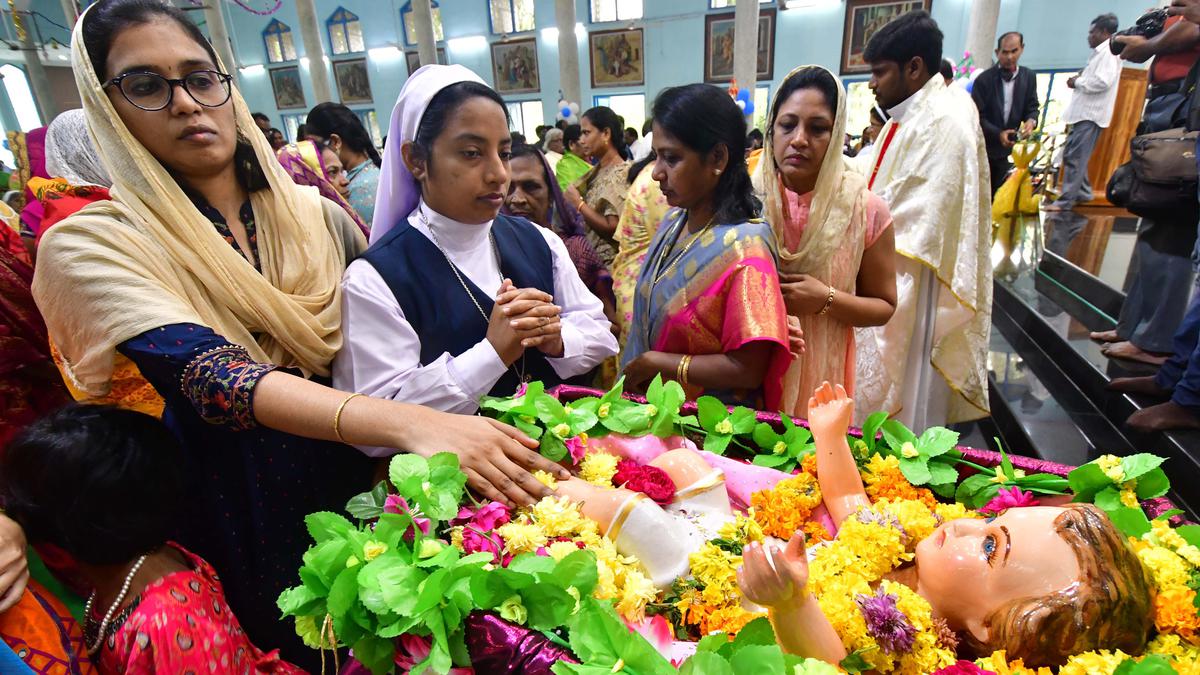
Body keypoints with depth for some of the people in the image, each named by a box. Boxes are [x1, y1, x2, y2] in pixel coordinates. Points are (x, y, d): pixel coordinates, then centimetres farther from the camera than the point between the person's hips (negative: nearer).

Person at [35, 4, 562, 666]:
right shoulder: (91, 245, -13)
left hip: (357, 472, 3)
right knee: (297, 648, 19)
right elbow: (211, 375, -30)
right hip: (242, 512, -3)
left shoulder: (314, 214, -2)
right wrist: (409, 422, -45)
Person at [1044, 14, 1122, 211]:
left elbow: (1103, 82, -21)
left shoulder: (1109, 52, -9)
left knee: (1075, 158, -12)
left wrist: (1078, 82, -8)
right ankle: (1082, 192, 23)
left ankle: (1065, 200, -12)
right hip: (1084, 112, 10)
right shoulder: (1100, 52, 22)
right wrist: (1079, 80, 7)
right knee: (1070, 155, 14)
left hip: (1091, 114, -10)